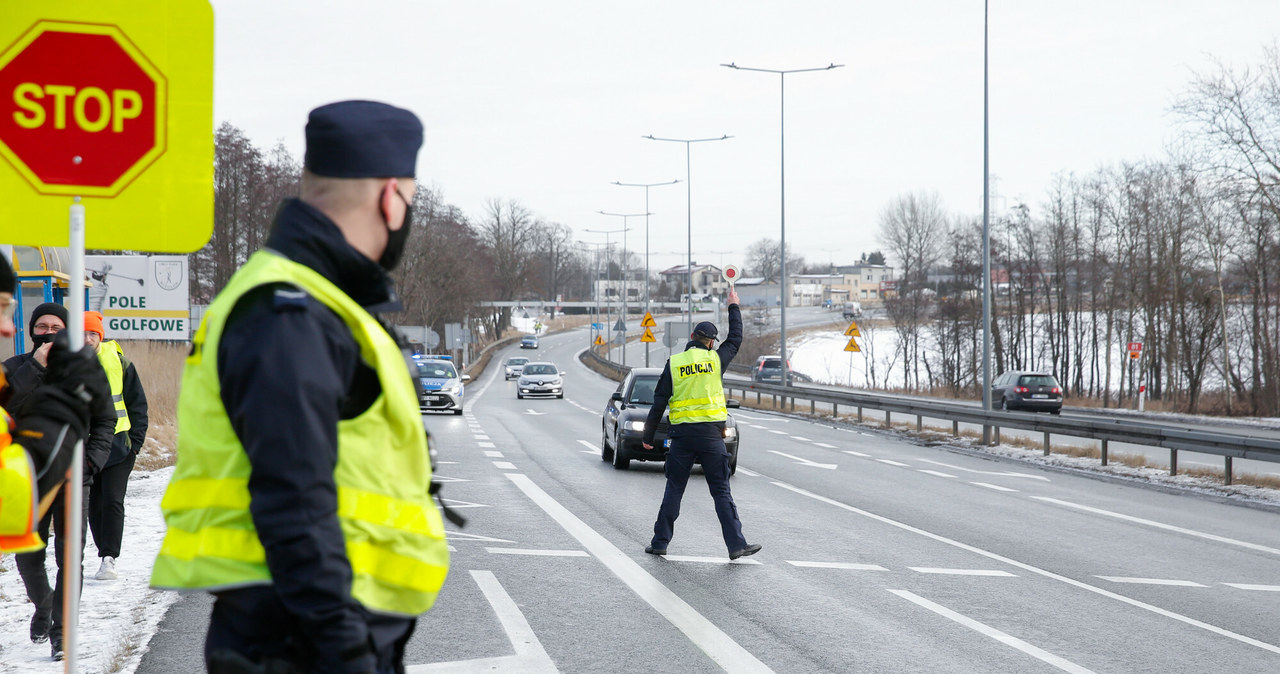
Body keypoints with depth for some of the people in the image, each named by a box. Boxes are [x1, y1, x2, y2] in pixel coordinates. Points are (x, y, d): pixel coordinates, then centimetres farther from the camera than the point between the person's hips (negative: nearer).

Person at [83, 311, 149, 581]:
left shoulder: (118, 361, 0)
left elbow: (137, 402, 5)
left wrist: (136, 439, -2)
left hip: (118, 444, -2)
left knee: (112, 500, -11)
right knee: (94, 504, 6)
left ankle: (109, 559, -12)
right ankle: (106, 556, 16)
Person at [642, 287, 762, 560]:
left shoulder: (673, 363, 2)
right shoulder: (714, 359, 1)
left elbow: (659, 402, 4)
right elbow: (735, 339, 20)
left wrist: (649, 436, 10)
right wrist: (733, 306, 31)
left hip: (681, 434, 1)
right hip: (710, 433, -1)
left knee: (674, 489, 10)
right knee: (721, 491, 2)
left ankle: (660, 542, 12)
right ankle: (736, 544, -1)